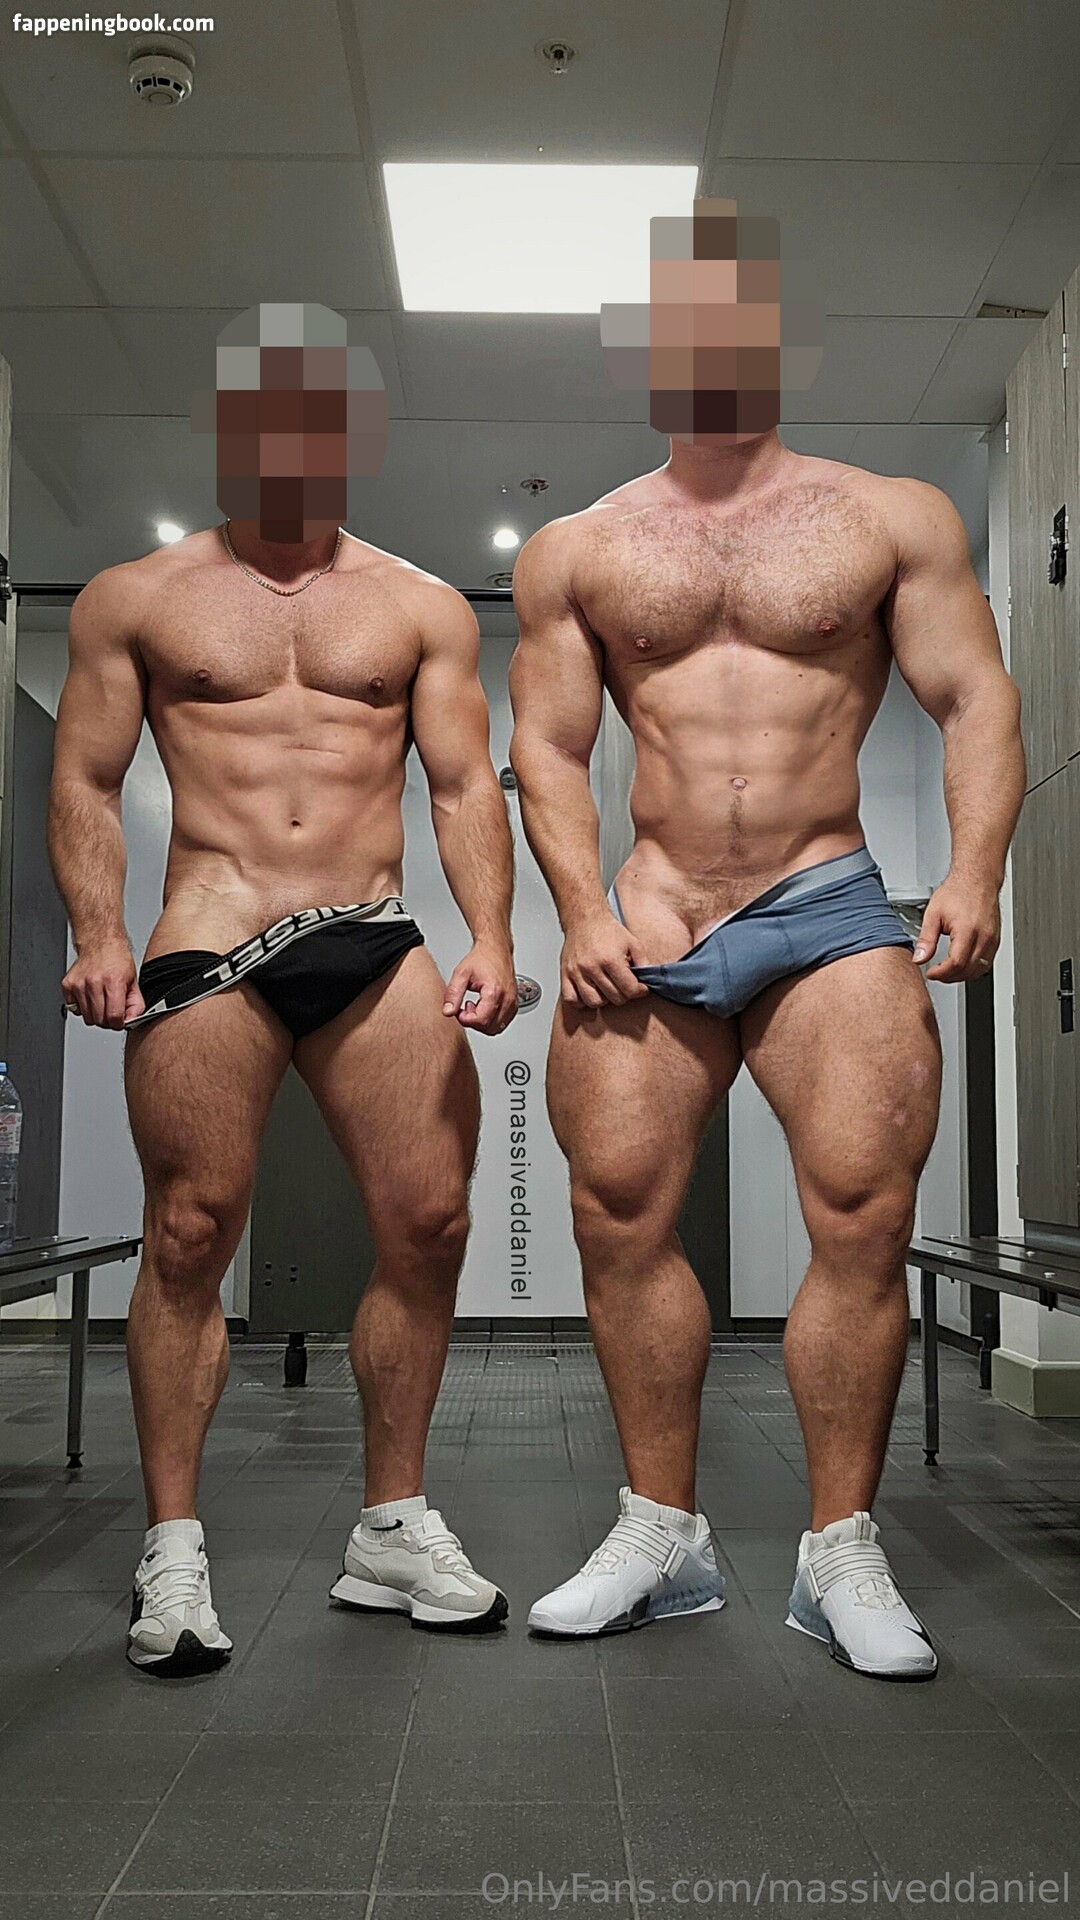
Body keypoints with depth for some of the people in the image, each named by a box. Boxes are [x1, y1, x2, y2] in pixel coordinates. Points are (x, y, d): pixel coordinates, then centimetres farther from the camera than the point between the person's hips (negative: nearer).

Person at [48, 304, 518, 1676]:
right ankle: (172, 1552, 8)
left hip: (377, 944, 2)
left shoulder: (420, 608, 16)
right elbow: (85, 784, 9)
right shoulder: (134, 600, 13)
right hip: (207, 942, -1)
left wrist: (490, 939, -4)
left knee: (430, 1220, -4)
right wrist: (98, 936, -6)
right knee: (190, 1233, -5)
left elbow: (465, 787, 10)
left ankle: (393, 1527, 13)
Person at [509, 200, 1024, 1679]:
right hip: (648, 920, 2)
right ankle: (663, 1533, 15)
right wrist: (585, 917, -3)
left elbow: (977, 700, 5)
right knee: (619, 1218, -2)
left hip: (831, 908, -1)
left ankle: (841, 1552, 7)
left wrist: (975, 873, -10)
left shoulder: (893, 516, 10)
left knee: (864, 1220, -9)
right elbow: (547, 746, 10)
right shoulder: (576, 549, 13)